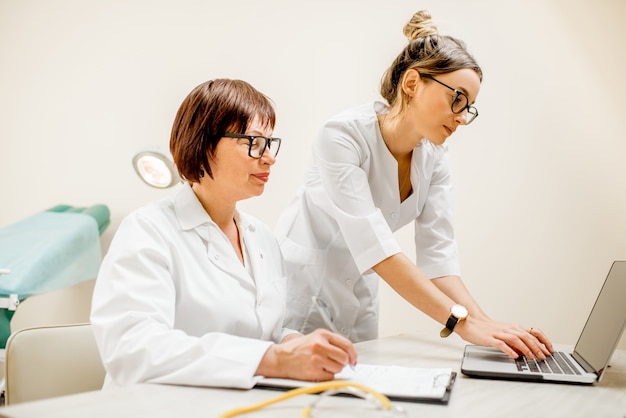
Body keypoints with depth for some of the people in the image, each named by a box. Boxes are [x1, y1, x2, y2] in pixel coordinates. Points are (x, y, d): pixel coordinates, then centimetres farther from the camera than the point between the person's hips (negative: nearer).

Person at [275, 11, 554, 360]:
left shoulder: (433, 158, -5)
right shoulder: (344, 135, -25)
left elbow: (437, 252, -10)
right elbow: (374, 247, -33)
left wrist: (486, 323, -26)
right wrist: (463, 321, -38)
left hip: (359, 295, 6)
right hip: (299, 284, -6)